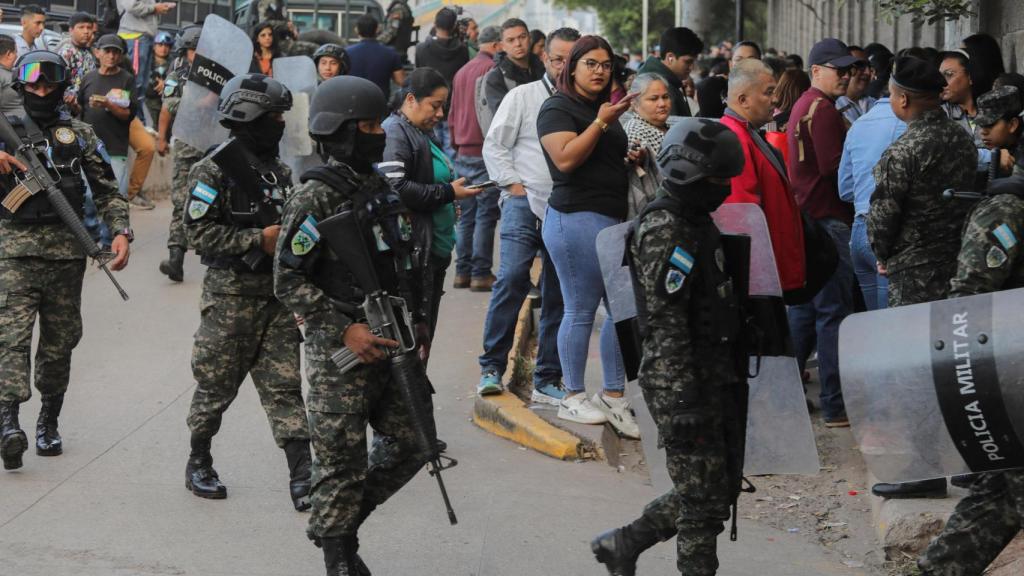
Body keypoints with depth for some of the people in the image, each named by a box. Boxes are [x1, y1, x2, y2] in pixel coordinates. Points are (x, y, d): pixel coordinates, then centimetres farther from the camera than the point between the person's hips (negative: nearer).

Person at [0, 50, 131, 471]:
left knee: (59, 342, 8)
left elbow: (107, 192, 10)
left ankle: (48, 422, 21)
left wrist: (120, 232, -5)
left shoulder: (79, 134, 10)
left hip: (67, 254, 2)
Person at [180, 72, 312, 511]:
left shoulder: (278, 170, 13)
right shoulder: (214, 171, -10)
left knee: (284, 386, 1)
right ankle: (199, 464, 25)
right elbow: (199, 232, -16)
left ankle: (302, 478, -2)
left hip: (277, 295, 6)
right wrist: (259, 239, -18)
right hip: (231, 297, -5)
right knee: (216, 387, 6)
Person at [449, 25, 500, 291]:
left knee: (466, 216, 11)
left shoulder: (462, 72, 16)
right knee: (485, 215, -6)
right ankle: (481, 274, -7)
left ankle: (462, 271, 11)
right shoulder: (492, 69, -9)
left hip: (462, 152, 8)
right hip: (485, 152, -8)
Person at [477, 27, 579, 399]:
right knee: (512, 279, -17)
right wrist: (514, 185, -4)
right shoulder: (523, 96, 6)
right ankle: (492, 368, -8)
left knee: (559, 297, 5)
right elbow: (494, 145, 5)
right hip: (525, 203, -3)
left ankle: (547, 380, 12)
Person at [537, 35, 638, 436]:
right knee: (581, 310, -3)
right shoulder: (559, 108, -5)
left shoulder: (606, 110, 21)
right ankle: (573, 398, 7)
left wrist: (633, 158, 15)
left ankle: (613, 396, 12)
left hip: (613, 221, 8)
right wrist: (601, 123, -20)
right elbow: (566, 159, -19)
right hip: (577, 218, -8)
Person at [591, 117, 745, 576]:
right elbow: (666, 325, -22)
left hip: (710, 378, 10)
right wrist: (682, 403, -24)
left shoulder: (695, 221, 15)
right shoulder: (665, 231, -16)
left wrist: (723, 381, 25)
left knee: (709, 490, 15)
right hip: (679, 383, -10)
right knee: (704, 497, -3)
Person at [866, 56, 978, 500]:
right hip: (960, 261, 8)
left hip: (916, 272, -8)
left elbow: (882, 215, -14)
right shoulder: (963, 139, 7)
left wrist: (883, 257, 6)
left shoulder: (903, 152, -18)